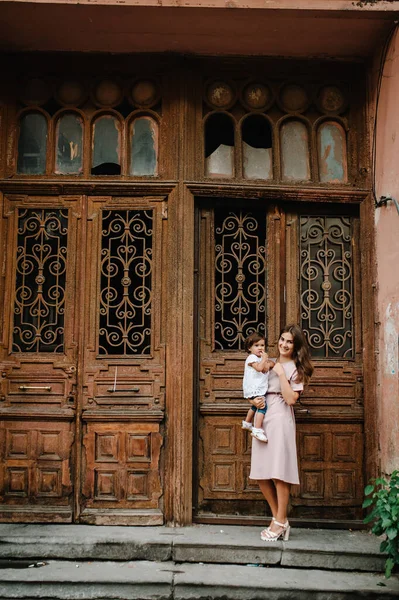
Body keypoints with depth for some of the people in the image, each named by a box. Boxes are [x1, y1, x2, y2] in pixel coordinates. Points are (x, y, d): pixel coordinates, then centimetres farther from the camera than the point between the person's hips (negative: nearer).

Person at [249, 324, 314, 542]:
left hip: (280, 419, -6)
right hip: (262, 418, 6)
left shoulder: (296, 369, 1)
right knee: (262, 474, 7)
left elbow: (291, 398, -12)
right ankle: (278, 518, 20)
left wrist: (281, 373, -11)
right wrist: (253, 400, 0)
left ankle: (280, 522, 6)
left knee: (279, 473, -6)